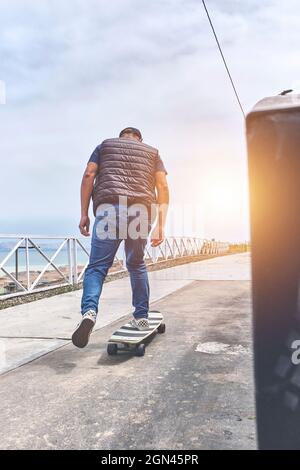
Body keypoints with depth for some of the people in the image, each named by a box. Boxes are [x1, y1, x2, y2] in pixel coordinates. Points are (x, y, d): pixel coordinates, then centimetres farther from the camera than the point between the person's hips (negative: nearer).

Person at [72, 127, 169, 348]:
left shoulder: (105, 145, 23)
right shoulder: (152, 152, 25)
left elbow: (88, 176, 8)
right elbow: (163, 187, 11)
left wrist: (84, 214, 6)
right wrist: (161, 225, 6)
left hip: (109, 208, -2)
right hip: (142, 211, 2)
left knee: (97, 266, -2)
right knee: (137, 265, 18)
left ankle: (89, 312, -25)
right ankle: (141, 317, 20)